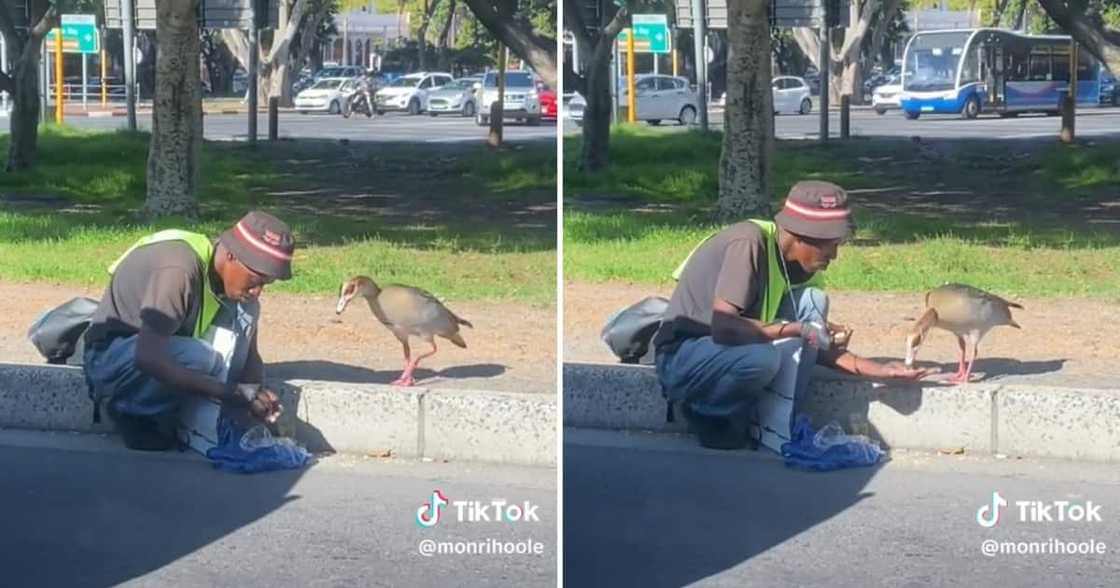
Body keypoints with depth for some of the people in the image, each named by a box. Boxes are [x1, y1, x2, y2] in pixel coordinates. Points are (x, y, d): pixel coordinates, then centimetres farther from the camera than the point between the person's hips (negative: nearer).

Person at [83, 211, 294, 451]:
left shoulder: (235, 278, -6)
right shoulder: (179, 269, -31)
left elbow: (249, 353, 2)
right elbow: (148, 358, -37)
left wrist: (256, 394, -21)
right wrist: (228, 393, -37)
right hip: (112, 358, -8)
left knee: (243, 311, -13)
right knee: (202, 358, -34)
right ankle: (135, 417, -9)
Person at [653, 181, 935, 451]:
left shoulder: (803, 266, -1)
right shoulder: (748, 242, -25)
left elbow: (814, 345, 6)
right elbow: (723, 327, -33)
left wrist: (873, 368, -7)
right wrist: (799, 330, -29)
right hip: (683, 358, -7)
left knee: (812, 303, -11)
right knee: (761, 359, -36)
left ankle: (772, 425, -12)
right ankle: (710, 417, -6)